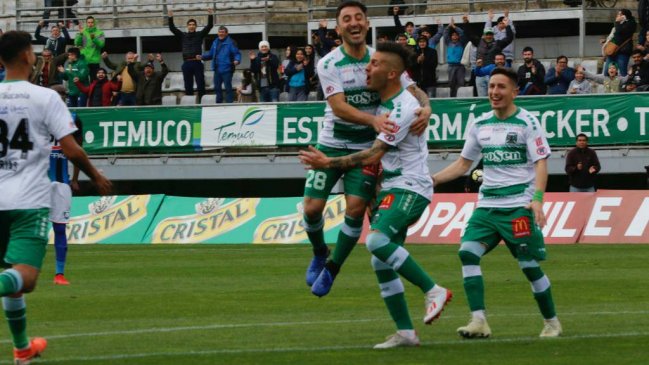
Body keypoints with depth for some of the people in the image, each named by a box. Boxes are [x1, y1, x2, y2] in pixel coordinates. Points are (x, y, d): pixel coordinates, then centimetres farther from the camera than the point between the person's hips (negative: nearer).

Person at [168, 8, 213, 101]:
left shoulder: (200, 35, 8)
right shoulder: (183, 36, 12)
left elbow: (209, 26, 0)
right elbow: (172, 28, 7)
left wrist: (210, 16, -13)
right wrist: (170, 18, -5)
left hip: (197, 63, -2)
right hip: (187, 63, 2)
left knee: (200, 85, -2)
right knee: (188, 86, 4)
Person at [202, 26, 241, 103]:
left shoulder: (230, 42, -9)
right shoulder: (215, 42, 14)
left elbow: (237, 53, -11)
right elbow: (211, 54, 21)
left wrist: (237, 60, -30)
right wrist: (202, 56, 7)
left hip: (226, 70, -8)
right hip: (217, 70, 8)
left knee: (228, 88, -5)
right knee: (217, 87, 14)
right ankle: (218, 103, 26)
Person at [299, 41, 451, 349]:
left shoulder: (404, 107, -18)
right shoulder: (382, 103, 11)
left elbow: (373, 156, -19)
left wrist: (328, 163, -15)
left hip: (411, 188, -9)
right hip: (390, 188, 9)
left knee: (377, 240, -30)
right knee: (381, 263, 4)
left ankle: (433, 291, -20)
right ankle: (405, 332, 9)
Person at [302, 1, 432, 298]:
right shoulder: (328, 64, -12)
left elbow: (414, 91, -5)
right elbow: (339, 107, -23)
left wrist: (425, 108, -30)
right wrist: (373, 120, -41)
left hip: (366, 148, 1)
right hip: (332, 145, -1)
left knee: (356, 208, -12)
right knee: (312, 207, -5)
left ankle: (332, 269, 8)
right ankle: (319, 253, 27)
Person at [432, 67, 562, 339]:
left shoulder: (527, 123, -4)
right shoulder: (480, 125, 12)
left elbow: (541, 164, -9)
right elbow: (463, 164, 20)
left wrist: (537, 198, -23)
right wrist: (431, 180, 9)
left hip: (519, 206, -5)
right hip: (487, 205, 5)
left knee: (529, 265, -3)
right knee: (467, 251, -15)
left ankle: (551, 322, 16)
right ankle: (479, 321, -17)